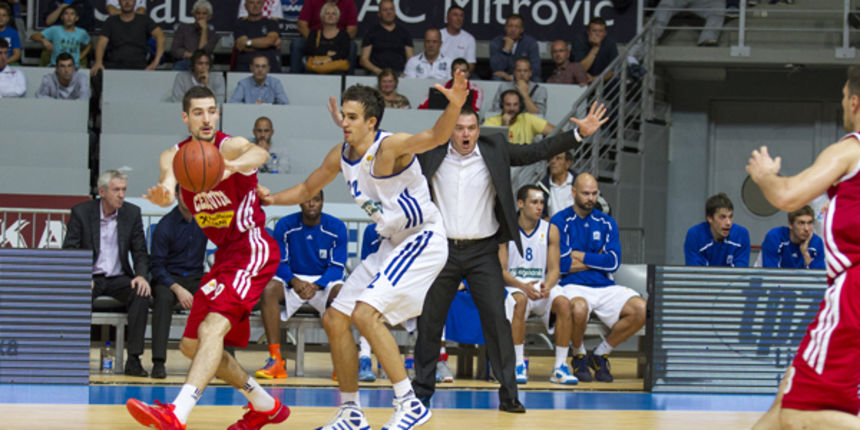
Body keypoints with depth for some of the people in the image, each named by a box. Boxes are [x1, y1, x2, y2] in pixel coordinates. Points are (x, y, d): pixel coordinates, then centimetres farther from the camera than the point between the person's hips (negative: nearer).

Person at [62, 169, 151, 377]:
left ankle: (133, 358, -26)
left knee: (141, 294, -29)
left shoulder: (132, 213, 3)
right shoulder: (81, 212, -3)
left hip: (119, 278, 2)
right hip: (90, 278, -2)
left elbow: (140, 252, 5)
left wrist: (141, 276, -17)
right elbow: (69, 251, -5)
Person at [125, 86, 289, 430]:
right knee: (191, 345, 13)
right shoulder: (175, 156, 4)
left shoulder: (228, 146, -13)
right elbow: (169, 180, -20)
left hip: (252, 249, -9)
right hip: (224, 255, 9)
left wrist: (234, 166, -62)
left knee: (212, 328, -27)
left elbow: (258, 153, -38)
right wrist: (163, 194, -46)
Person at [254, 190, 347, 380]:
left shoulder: (336, 228, -5)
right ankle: (275, 359, -35)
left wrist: (316, 286, -26)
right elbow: (279, 263, -5)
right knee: (268, 289, -32)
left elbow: (337, 267, -8)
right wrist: (294, 281, -27)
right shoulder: (285, 226, -5)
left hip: (324, 281, 0)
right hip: (292, 280, 1)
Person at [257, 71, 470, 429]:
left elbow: (435, 137, -41)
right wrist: (270, 199, 5)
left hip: (423, 240, -9)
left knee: (365, 313, -24)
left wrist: (454, 106, -61)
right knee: (335, 319, 8)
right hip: (392, 245, 9)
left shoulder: (390, 147, -22)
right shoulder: (340, 157, 3)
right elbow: (308, 189, 20)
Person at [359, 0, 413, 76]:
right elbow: (364, 60, 8)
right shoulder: (372, 32, 13)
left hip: (399, 72, 2)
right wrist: (376, 70, -11)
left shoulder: (403, 32, 19)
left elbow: (411, 58, 13)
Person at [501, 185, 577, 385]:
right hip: (513, 287, -2)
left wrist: (547, 286, -22)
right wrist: (523, 286, -25)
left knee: (563, 304, -29)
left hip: (543, 287, 3)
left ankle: (560, 367, -22)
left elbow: (554, 269, 1)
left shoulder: (550, 230, 4)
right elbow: (500, 270, -7)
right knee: (520, 301, -37)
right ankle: (519, 365, -29)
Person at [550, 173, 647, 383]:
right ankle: (579, 356, -8)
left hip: (605, 287, 5)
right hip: (572, 286, -5)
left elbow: (614, 262, 1)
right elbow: (560, 264, -10)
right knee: (579, 307, -40)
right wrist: (597, 260, -2)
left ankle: (600, 354, 0)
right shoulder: (560, 222, 1)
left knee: (641, 309, -21)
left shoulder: (606, 222, 14)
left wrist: (579, 255, -4)